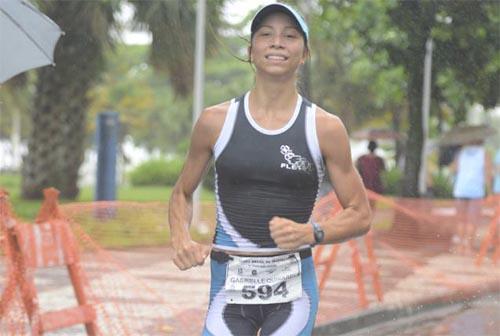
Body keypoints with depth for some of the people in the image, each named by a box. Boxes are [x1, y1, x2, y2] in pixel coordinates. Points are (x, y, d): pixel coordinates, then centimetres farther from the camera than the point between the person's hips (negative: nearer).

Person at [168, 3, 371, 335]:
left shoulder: (325, 128, 0)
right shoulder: (216, 121, 2)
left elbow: (360, 215, 3)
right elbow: (182, 193, 15)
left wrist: (311, 232, -16)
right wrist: (181, 240, -5)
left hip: (293, 285, 0)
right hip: (230, 283, 1)